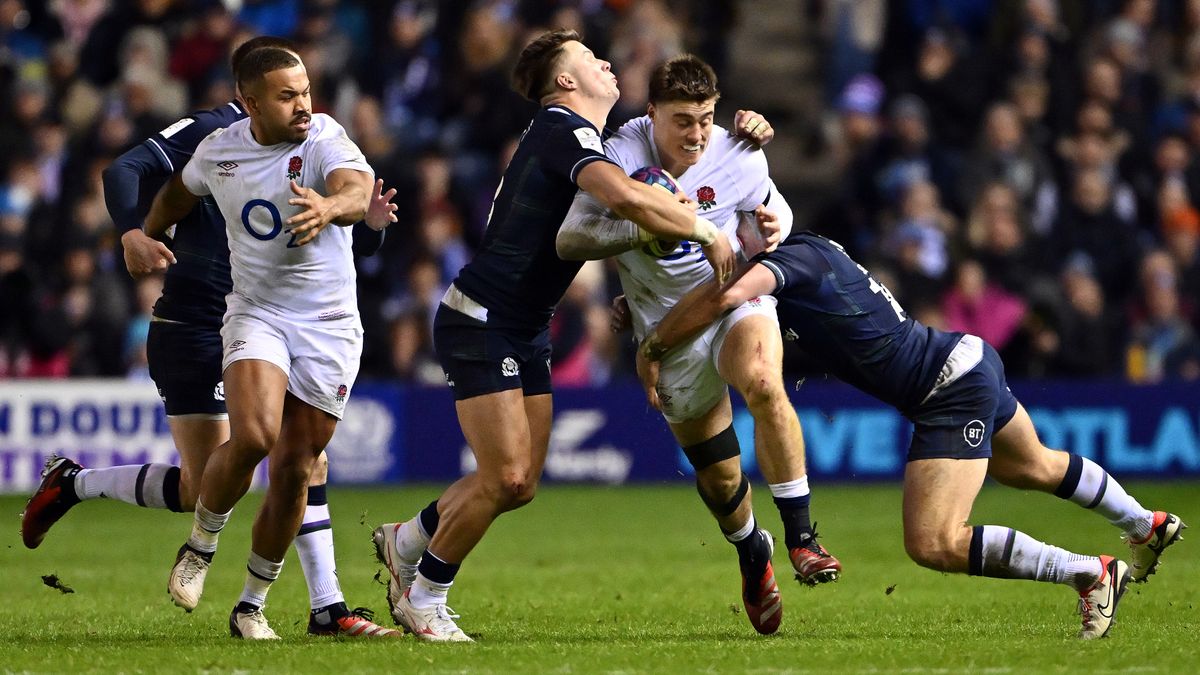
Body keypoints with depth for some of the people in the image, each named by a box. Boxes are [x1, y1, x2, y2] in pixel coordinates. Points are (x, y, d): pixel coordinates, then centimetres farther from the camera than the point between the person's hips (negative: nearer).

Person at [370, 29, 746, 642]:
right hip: (481, 321, -10)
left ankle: (405, 542, 26)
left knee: (520, 484, 6)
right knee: (505, 476, -12)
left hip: (523, 332, 10)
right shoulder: (563, 131, -16)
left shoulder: (570, 135, 16)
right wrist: (707, 233, -23)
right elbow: (625, 197, -35)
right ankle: (423, 596, 5)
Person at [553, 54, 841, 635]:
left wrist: (775, 228, -15)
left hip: (736, 300, -1)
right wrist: (641, 229, -37)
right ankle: (753, 554, 40)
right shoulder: (622, 156, -16)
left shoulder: (741, 159, -10)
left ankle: (801, 539, -30)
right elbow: (568, 240, -23)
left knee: (762, 382, -36)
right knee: (717, 476, 6)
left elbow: (775, 211, 10)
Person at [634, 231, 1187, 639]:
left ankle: (1092, 574, -6)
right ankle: (1148, 527, 58)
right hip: (968, 360, 11)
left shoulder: (797, 256, -20)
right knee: (1036, 467, 35)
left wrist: (653, 347, -27)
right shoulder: (811, 252, 9)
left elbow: (726, 294, -40)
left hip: (953, 392, -11)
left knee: (933, 544, -16)